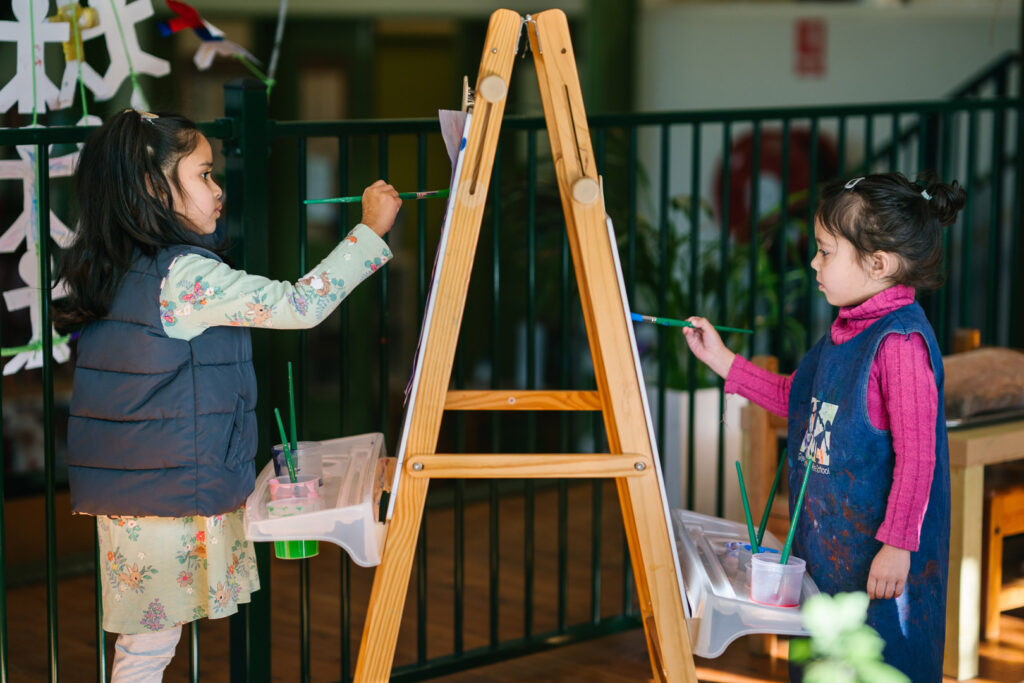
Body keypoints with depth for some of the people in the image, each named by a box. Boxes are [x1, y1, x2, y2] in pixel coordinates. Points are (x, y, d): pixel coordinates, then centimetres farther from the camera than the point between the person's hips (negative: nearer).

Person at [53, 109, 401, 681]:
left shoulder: (117, 270, 8)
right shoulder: (187, 276, -19)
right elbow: (300, 306, -18)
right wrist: (370, 231, -11)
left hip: (124, 495, 8)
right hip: (170, 501, -8)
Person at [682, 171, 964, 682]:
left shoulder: (900, 342, -21)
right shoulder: (848, 329, 8)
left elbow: (917, 455, -23)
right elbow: (797, 399, 22)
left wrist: (897, 545, -22)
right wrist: (724, 362, 18)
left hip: (878, 551, -9)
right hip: (828, 542, 9)